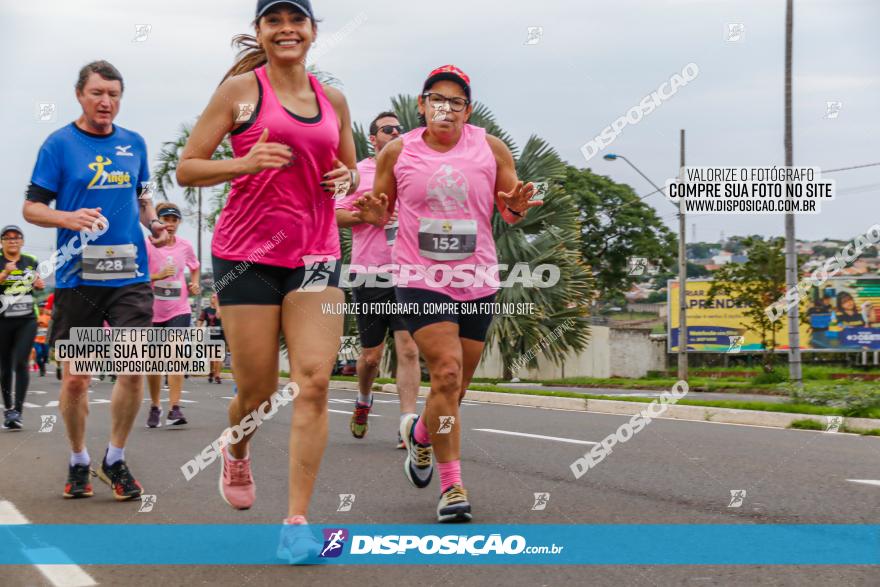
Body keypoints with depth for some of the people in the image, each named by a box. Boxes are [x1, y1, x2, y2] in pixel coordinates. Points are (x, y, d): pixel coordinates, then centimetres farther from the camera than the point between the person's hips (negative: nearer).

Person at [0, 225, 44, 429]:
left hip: (27, 321, 1)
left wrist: (39, 283, 1)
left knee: (21, 362, -14)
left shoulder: (31, 262, 8)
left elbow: (39, 284, 22)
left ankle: (17, 411, -16)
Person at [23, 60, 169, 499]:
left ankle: (115, 459, 12)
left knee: (134, 368, -8)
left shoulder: (134, 143, 11)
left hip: (130, 276, 3)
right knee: (75, 379, 2)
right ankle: (78, 462, 23)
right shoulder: (59, 143, 0)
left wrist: (153, 223, 5)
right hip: (77, 278, -2)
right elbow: (31, 208, -1)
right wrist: (69, 218, -20)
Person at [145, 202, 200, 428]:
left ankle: (175, 409, -19)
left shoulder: (185, 246, 2)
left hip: (179, 310, 1)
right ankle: (154, 407, 26)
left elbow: (195, 267, 22)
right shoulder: (147, 246, -8)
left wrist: (194, 283, 3)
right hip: (152, 311, 0)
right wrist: (158, 276, -28)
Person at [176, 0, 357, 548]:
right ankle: (236, 449, 39)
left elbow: (349, 170, 25)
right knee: (258, 388, 2)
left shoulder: (333, 99, 11)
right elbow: (187, 169, -1)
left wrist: (346, 178, 1)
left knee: (315, 382, -10)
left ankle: (297, 518, -5)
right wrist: (246, 163, -18)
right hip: (248, 252, -3)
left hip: (316, 254, 3)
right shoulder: (241, 89, -1)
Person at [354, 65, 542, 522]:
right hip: (420, 280, -3)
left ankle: (420, 434, 44)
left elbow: (509, 211, 11)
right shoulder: (397, 152, 2)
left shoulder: (491, 148, 4)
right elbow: (381, 211, 13)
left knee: (456, 387, 11)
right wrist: (374, 213, -11)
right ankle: (452, 486, -9)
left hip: (476, 281, 3)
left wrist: (516, 208, -13)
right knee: (446, 373, -18)